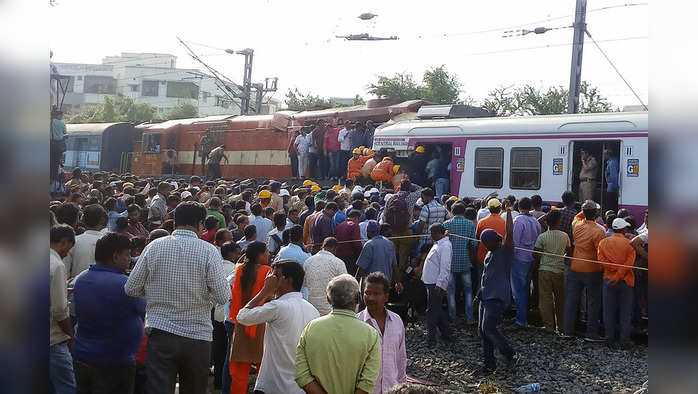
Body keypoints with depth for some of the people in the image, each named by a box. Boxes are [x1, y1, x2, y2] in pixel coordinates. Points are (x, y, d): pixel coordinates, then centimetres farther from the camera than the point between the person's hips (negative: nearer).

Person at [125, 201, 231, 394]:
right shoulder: (209, 251, -7)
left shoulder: (154, 247, -1)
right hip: (197, 336, 0)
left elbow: (131, 289, 2)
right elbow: (223, 296, -10)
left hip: (160, 334, 0)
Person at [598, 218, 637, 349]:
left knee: (609, 311, 8)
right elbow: (629, 262, -14)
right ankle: (624, 341, 10)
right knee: (625, 312, 7)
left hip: (608, 280, 2)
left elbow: (601, 260, -8)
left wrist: (615, 269, -10)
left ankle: (611, 340, 13)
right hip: (626, 280, -2)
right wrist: (619, 275, -15)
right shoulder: (629, 243, -5)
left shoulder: (603, 242, 2)